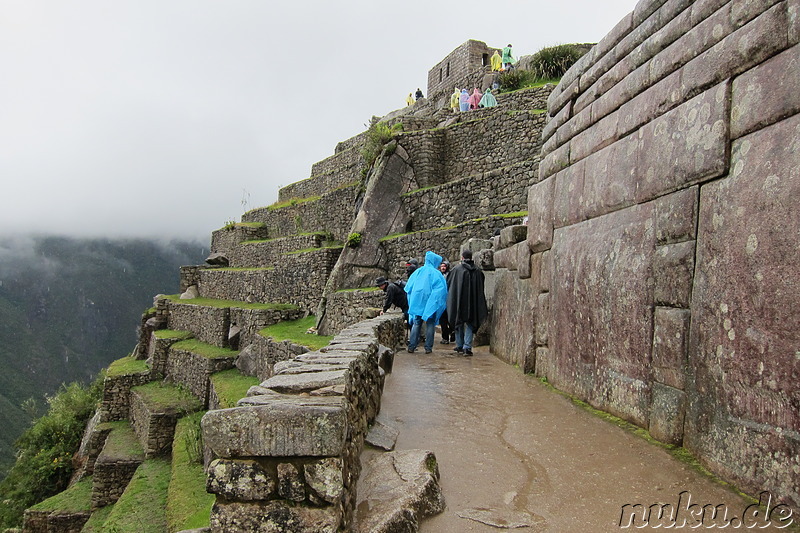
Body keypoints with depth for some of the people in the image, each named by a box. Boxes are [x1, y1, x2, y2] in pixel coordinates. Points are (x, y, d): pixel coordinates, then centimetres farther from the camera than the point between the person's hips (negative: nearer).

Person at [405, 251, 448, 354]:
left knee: (416, 324, 8)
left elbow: (408, 287, 11)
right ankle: (428, 347, 3)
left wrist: (412, 300, 20)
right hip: (430, 302, -4)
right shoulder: (436, 273, -5)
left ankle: (411, 346, 4)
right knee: (430, 324, 4)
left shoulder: (418, 271, 7)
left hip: (417, 301, 4)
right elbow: (441, 289, -10)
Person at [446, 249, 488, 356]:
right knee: (470, 324, 6)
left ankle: (459, 346, 19)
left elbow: (450, 286, 1)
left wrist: (451, 302, 13)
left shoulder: (457, 270, -6)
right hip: (473, 302, 1)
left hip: (459, 301, -1)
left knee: (459, 323, 13)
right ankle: (467, 347, -4)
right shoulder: (478, 271, 2)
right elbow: (481, 289, 10)